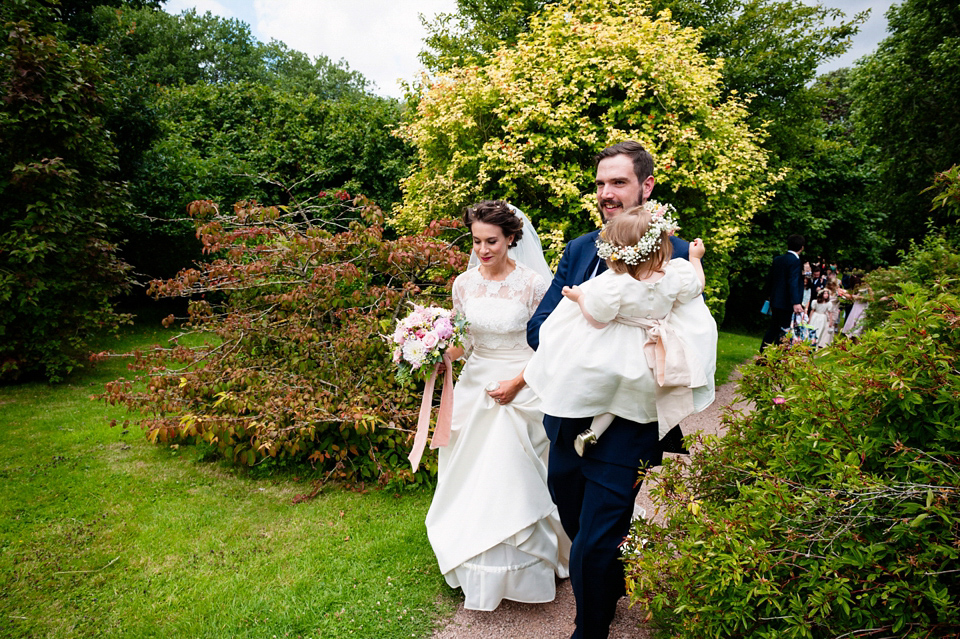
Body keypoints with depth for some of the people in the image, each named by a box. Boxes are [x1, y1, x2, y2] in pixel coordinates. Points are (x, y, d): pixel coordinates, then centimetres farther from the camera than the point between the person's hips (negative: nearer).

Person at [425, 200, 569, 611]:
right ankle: (479, 574, 31)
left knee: (512, 478, 2)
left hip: (521, 390, -4)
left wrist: (516, 383, -15)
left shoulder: (533, 284, -10)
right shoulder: (464, 283, 2)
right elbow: (461, 341, 9)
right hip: (475, 387, 4)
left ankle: (519, 571, 26)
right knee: (474, 477, 10)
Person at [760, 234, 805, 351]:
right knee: (783, 332, 0)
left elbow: (769, 278, 15)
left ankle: (763, 353, 18)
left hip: (775, 301, 8)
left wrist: (770, 295, 28)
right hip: (786, 302, -8)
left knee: (773, 328, 16)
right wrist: (796, 303, -30)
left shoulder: (777, 259, 8)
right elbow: (793, 283, -25)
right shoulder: (795, 262, -15)